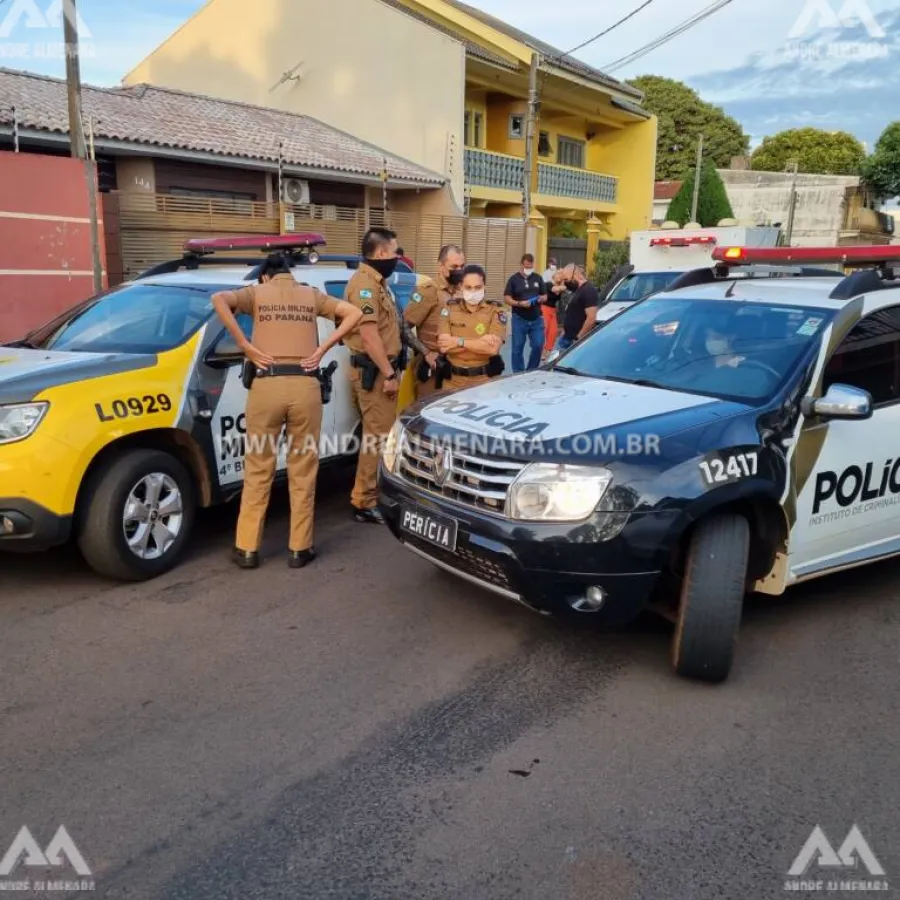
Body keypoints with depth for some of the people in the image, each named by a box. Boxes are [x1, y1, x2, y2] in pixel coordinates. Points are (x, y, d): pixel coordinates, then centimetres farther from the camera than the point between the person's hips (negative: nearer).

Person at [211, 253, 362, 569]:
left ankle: (247, 548, 15)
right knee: (303, 472, 8)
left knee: (258, 471, 10)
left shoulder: (256, 292, 12)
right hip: (305, 385, 1)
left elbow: (219, 299, -5)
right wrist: (323, 349, 4)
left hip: (266, 385, 0)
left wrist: (246, 346, -4)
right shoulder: (311, 295, 16)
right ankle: (299, 549, 14)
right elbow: (354, 313, 8)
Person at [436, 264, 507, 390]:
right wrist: (481, 342, -16)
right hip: (454, 379, 1)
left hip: (486, 379, -1)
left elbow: (493, 348, -16)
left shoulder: (496, 310, -3)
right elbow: (444, 347, -11)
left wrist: (459, 342, -14)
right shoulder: (450, 308, 2)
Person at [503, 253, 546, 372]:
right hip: (519, 319, -2)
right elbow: (507, 298, -4)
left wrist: (539, 299, -10)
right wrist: (519, 303, -20)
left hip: (536, 319, 2)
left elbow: (545, 296, 14)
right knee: (517, 348, 1)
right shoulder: (514, 279, 1)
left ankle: (532, 371, 16)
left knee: (538, 346, -2)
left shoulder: (538, 278, 10)